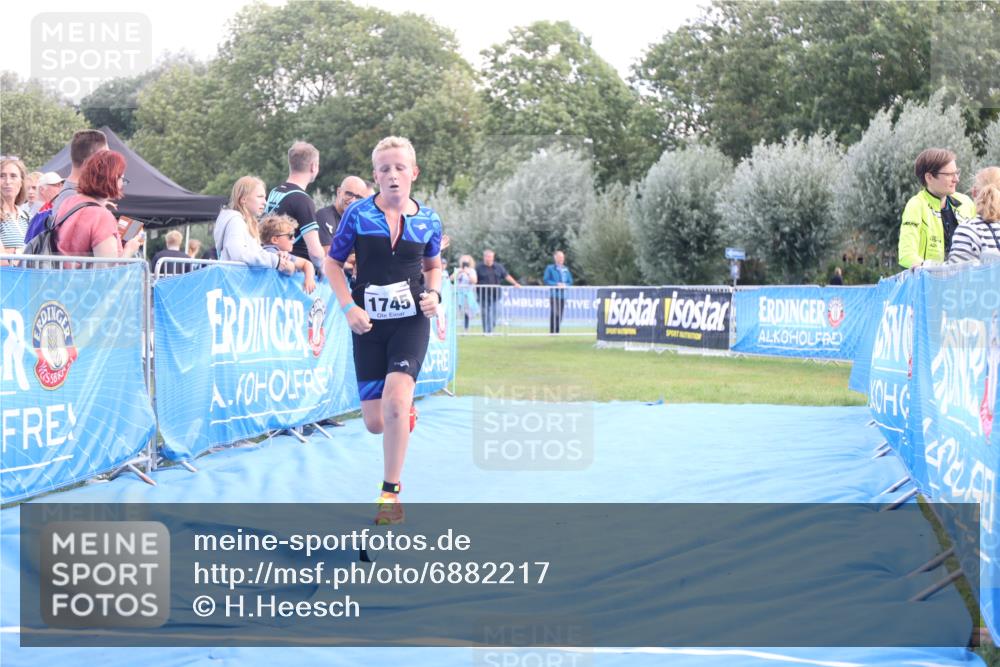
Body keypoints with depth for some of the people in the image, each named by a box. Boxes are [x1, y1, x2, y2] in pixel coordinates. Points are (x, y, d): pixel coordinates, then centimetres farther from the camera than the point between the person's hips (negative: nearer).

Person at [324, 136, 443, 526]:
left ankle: (390, 490, -7)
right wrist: (349, 307, -8)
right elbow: (332, 263, 4)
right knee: (375, 423, 2)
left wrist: (433, 293, -2)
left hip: (411, 321, -1)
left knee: (395, 400, -23)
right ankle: (406, 412, 43)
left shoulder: (428, 220, 2)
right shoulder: (358, 215, -4)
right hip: (369, 323, 1)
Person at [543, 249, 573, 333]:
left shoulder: (566, 269, 16)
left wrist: (565, 285, -4)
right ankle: (552, 332, -10)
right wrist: (556, 284, -14)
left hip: (563, 295, 5)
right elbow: (545, 280, -5)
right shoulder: (550, 268, 2)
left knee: (560, 314, 4)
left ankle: (557, 331, 9)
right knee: (554, 313, -12)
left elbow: (570, 281, 18)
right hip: (554, 294, -5)